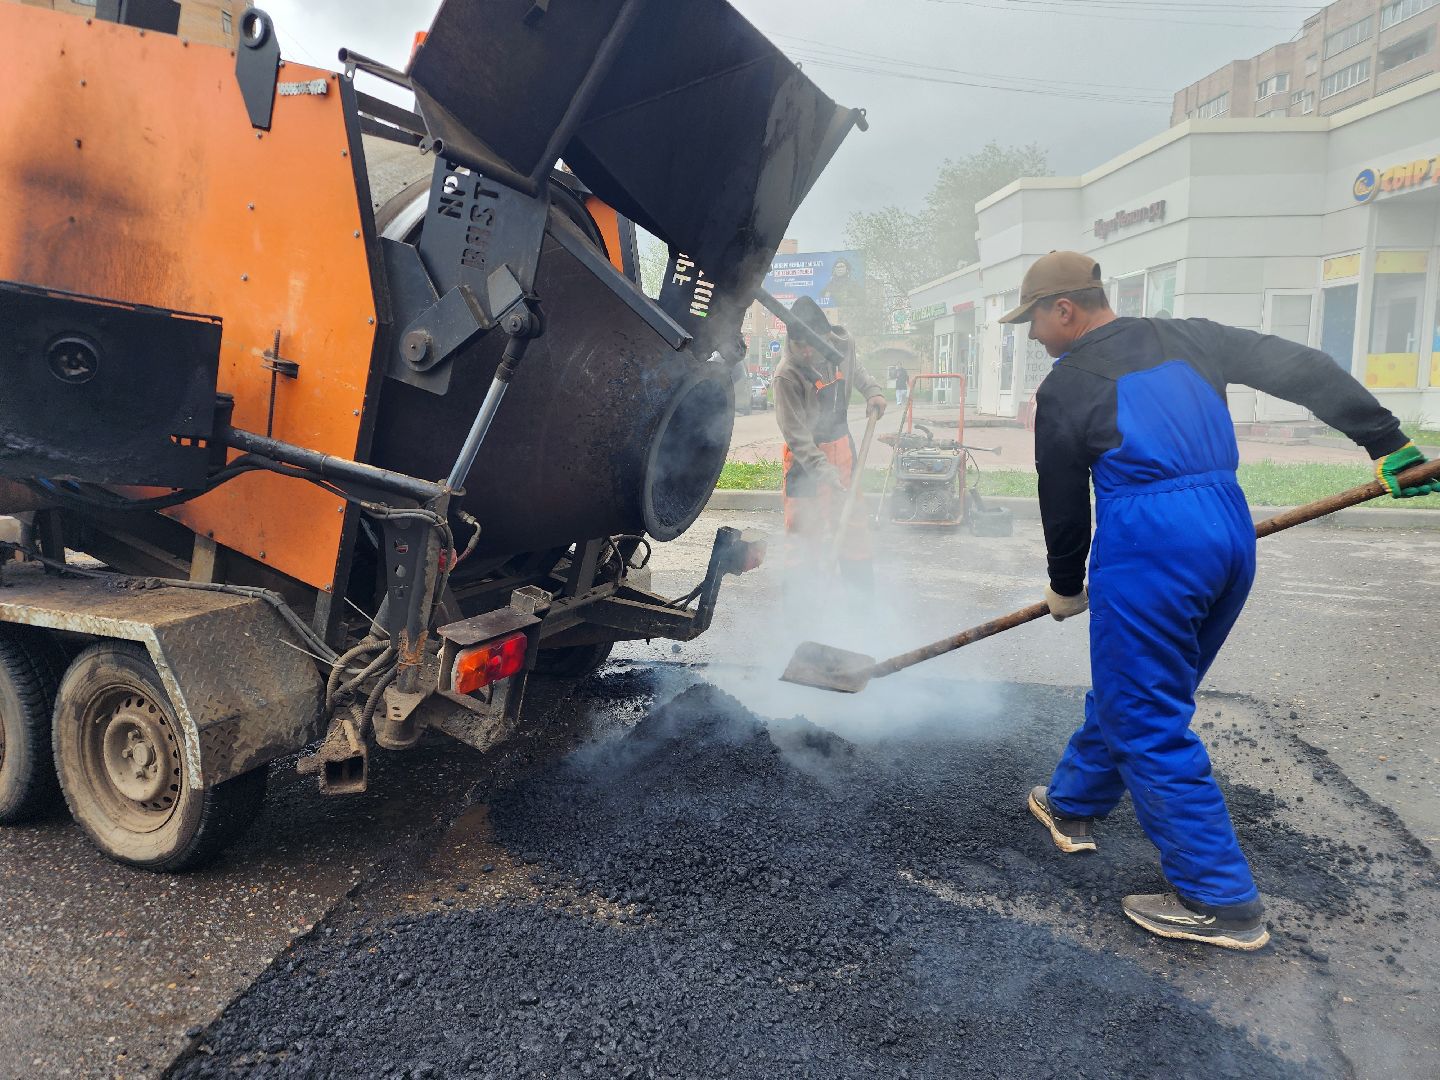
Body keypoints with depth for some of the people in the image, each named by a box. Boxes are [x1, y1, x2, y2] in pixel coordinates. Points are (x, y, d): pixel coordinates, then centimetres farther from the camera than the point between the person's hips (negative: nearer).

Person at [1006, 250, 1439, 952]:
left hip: (1147, 546, -8)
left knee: (1149, 724, 2)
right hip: (1231, 533, 8)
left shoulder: (1065, 386, 0)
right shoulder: (1187, 339, 15)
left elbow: (1064, 504, 6)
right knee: (1127, 688, 22)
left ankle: (1221, 902, 8)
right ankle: (1071, 805, 41)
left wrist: (1065, 589, 21)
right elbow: (1305, 371, 9)